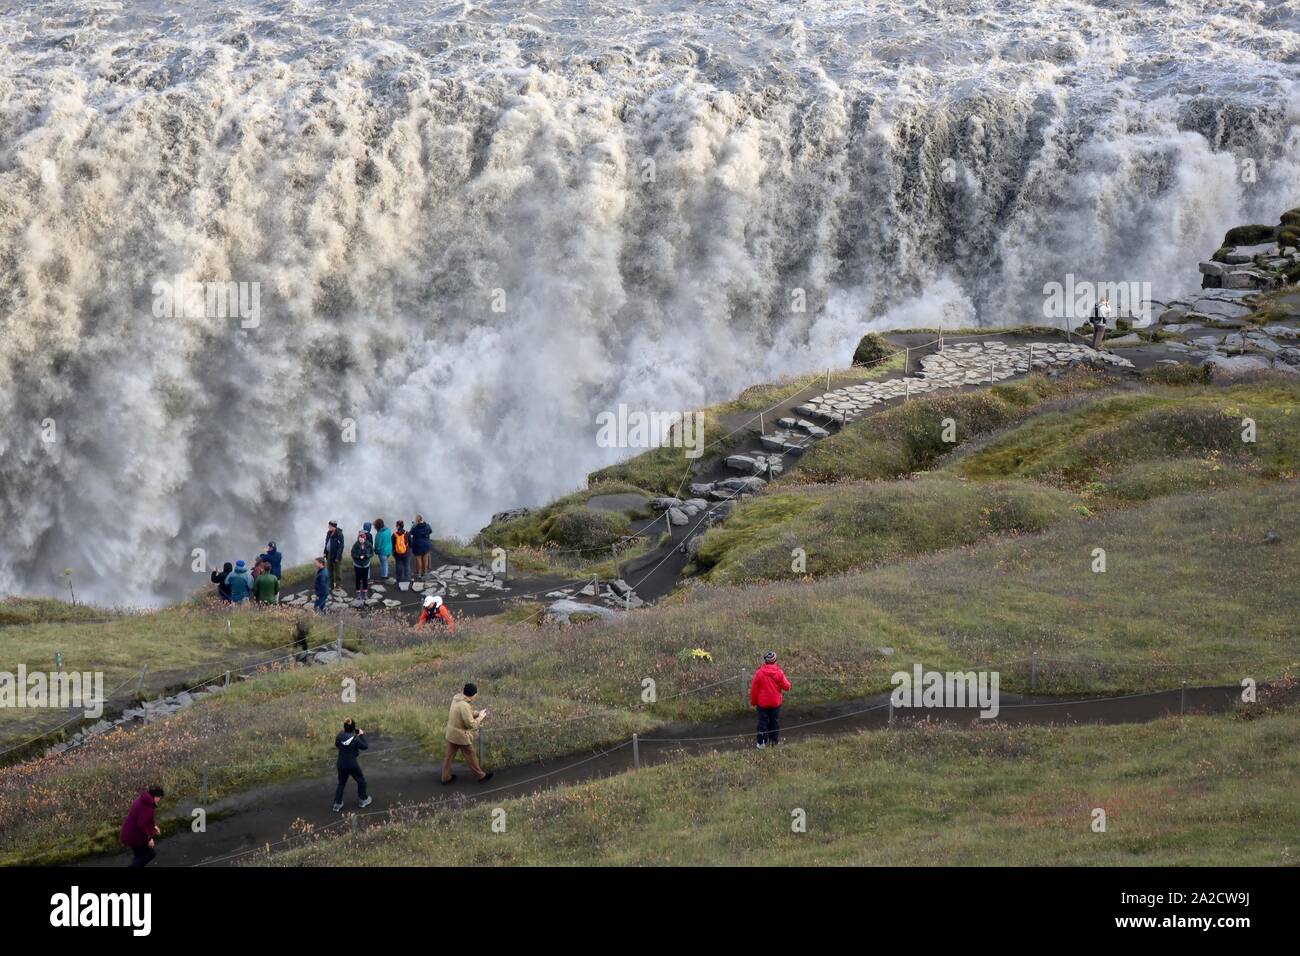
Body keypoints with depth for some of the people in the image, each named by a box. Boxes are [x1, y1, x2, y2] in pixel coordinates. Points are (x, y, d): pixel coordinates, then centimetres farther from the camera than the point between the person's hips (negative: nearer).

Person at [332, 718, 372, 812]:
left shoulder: (340, 737, -9)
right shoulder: (355, 739, -22)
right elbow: (365, 746, -9)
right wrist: (362, 735, 0)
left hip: (341, 765, 4)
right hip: (353, 765, -4)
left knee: (341, 783, 17)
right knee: (361, 781, 19)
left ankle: (337, 804, 16)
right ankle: (364, 800, 32)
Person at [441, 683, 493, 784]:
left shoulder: (456, 698, -3)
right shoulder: (464, 706, -31)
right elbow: (471, 724, -27)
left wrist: (477, 713, 1)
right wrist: (480, 717, -11)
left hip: (451, 732, 8)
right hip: (462, 735, -8)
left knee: (450, 756, 19)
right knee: (471, 757, 12)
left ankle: (446, 777, 30)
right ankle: (481, 776, 29)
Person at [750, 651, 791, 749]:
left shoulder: (759, 673, -15)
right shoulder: (779, 673, -11)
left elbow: (754, 689, -8)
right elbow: (786, 686, -5)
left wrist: (753, 702, 6)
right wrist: (786, 679, 16)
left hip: (762, 703, -1)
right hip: (775, 702, 1)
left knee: (763, 722, 8)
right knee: (775, 722, 16)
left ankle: (762, 742, 9)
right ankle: (775, 740, 24)